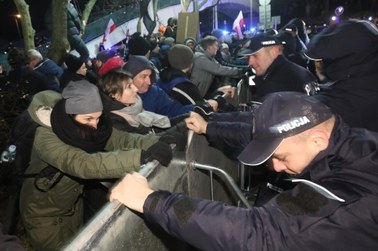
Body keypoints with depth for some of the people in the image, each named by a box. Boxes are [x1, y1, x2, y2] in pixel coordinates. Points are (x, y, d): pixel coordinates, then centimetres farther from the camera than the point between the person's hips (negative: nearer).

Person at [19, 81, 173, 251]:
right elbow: (83, 165, -49)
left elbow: (121, 139, -26)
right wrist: (142, 156, -55)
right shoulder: (46, 138, -34)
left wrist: (155, 143, -46)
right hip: (43, 212, -5)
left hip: (73, 204, 6)